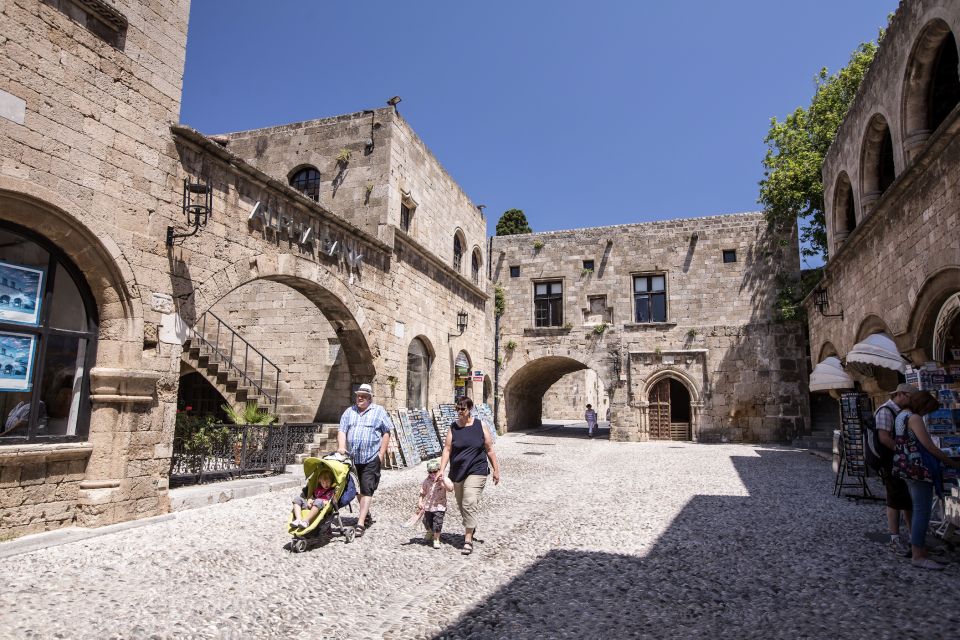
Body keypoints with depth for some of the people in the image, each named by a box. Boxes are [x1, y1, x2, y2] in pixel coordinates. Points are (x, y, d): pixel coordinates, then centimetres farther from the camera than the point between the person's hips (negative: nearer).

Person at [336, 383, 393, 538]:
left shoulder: (378, 411, 1)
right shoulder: (349, 412, 12)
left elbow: (386, 433, 0)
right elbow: (342, 431, 5)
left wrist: (381, 453, -6)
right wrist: (341, 447, -12)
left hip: (371, 458, -4)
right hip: (353, 458, 5)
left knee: (367, 490, -7)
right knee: (360, 489, 15)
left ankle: (360, 523, -8)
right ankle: (366, 515, 32)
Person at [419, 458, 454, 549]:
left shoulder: (444, 480, -10)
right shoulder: (427, 481, 0)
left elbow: (451, 488, -25)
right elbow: (422, 493, 7)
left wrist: (443, 480, -34)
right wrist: (420, 502, -5)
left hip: (439, 507, -4)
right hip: (428, 506, 4)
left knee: (437, 523, -8)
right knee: (427, 521, 17)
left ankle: (436, 539, 11)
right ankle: (430, 532, 49)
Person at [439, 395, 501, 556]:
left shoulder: (479, 426, -3)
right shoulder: (453, 427, 1)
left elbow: (490, 449, 2)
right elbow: (447, 449, -3)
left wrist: (496, 470, 2)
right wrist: (441, 470, -13)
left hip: (476, 472, -3)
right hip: (457, 472, 3)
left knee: (469, 503, -14)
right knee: (461, 504, 16)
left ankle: (468, 540, -5)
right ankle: (471, 527, 43)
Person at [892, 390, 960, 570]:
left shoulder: (900, 416, 16)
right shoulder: (914, 418, -13)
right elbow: (930, 447, -15)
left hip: (905, 466, 10)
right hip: (918, 467, -10)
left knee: (917, 509, 17)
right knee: (922, 511, -8)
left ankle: (918, 545, 25)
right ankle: (918, 557, -7)